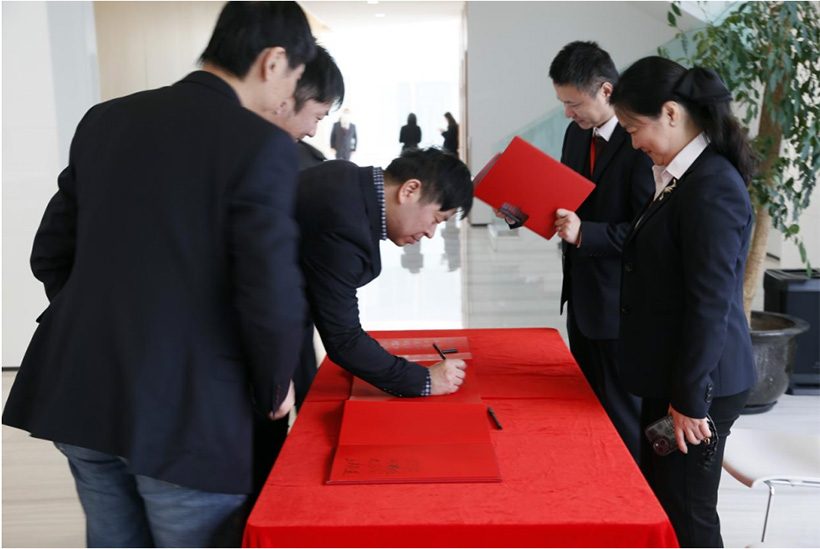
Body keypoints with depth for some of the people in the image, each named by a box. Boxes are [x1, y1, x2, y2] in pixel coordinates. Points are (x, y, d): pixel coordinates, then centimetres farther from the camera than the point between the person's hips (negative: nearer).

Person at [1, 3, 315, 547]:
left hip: (79, 396, 7)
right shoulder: (261, 145, -14)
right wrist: (274, 387, 0)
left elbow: (50, 254, 12)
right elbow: (272, 298, -19)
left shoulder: (104, 120, 6)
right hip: (186, 413, -6)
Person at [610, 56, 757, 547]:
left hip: (698, 383, -10)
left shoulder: (713, 189, -21)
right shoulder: (681, 178, 9)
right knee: (657, 501, 20)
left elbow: (711, 303, -22)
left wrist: (690, 400, -18)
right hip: (669, 376, 10)